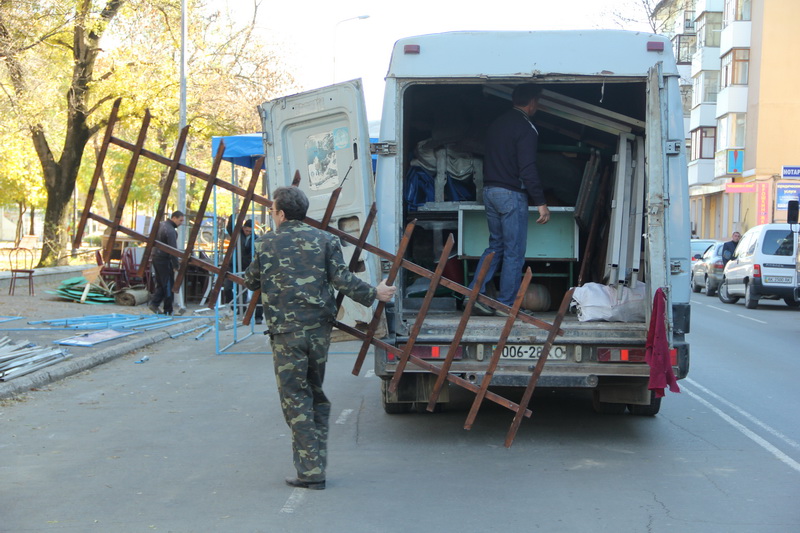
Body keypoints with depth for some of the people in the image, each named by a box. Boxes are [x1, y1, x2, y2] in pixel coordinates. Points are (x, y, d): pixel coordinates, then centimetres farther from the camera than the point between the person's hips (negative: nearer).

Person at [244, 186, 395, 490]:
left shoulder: (267, 244, 2)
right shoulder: (324, 240, 4)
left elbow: (251, 282, 15)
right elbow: (341, 278, -5)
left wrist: (248, 277, 39)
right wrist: (373, 294, 8)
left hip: (286, 331, -3)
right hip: (320, 328, 3)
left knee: (295, 399, 1)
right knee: (316, 393, 18)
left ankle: (310, 471, -2)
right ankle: (316, 464, 19)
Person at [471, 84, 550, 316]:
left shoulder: (496, 124, 13)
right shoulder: (526, 128, -13)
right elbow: (528, 168, -20)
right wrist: (541, 203, -18)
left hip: (489, 190, 8)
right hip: (512, 194, -8)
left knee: (495, 245, 16)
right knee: (514, 252, 0)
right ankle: (507, 304, 4)